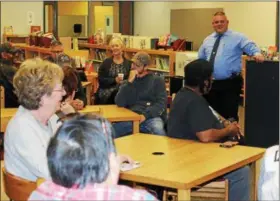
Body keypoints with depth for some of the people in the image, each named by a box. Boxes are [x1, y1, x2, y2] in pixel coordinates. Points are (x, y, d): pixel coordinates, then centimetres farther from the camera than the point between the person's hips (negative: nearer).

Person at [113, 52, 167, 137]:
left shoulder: (157, 80, 11)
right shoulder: (127, 82, 19)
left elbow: (161, 104, 0)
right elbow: (119, 103, 3)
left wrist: (145, 115, -15)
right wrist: (130, 82, -4)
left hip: (151, 117, -2)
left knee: (158, 131, -36)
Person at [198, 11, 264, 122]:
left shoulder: (237, 37, -3)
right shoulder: (207, 40, 13)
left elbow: (251, 47, -19)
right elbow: (200, 59, 23)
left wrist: (257, 54, -40)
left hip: (230, 84, -5)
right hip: (211, 83, 5)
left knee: (229, 115, -3)